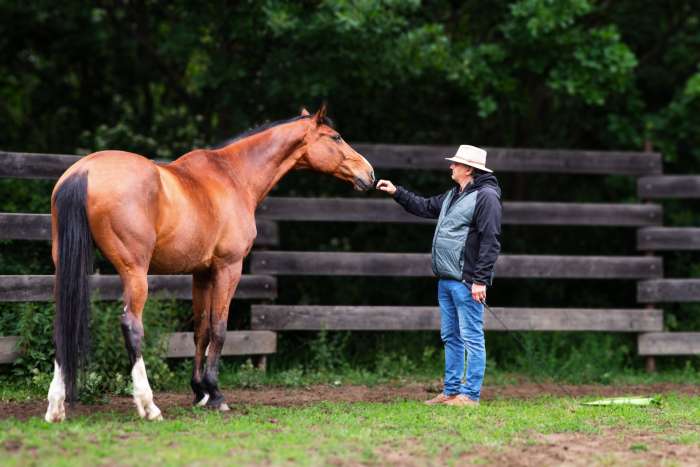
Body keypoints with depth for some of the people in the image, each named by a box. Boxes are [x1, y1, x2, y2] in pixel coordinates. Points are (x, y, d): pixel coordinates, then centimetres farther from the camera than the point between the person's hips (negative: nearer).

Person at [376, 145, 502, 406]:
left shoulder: (486, 196, -13)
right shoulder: (453, 195, 17)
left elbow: (491, 241, -18)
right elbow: (425, 208, 31)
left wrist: (480, 280, -21)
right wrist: (396, 193, 25)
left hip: (466, 282, -10)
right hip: (446, 280, 10)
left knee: (472, 337, -6)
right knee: (450, 338, 13)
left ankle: (470, 395, -5)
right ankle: (451, 392, 19)